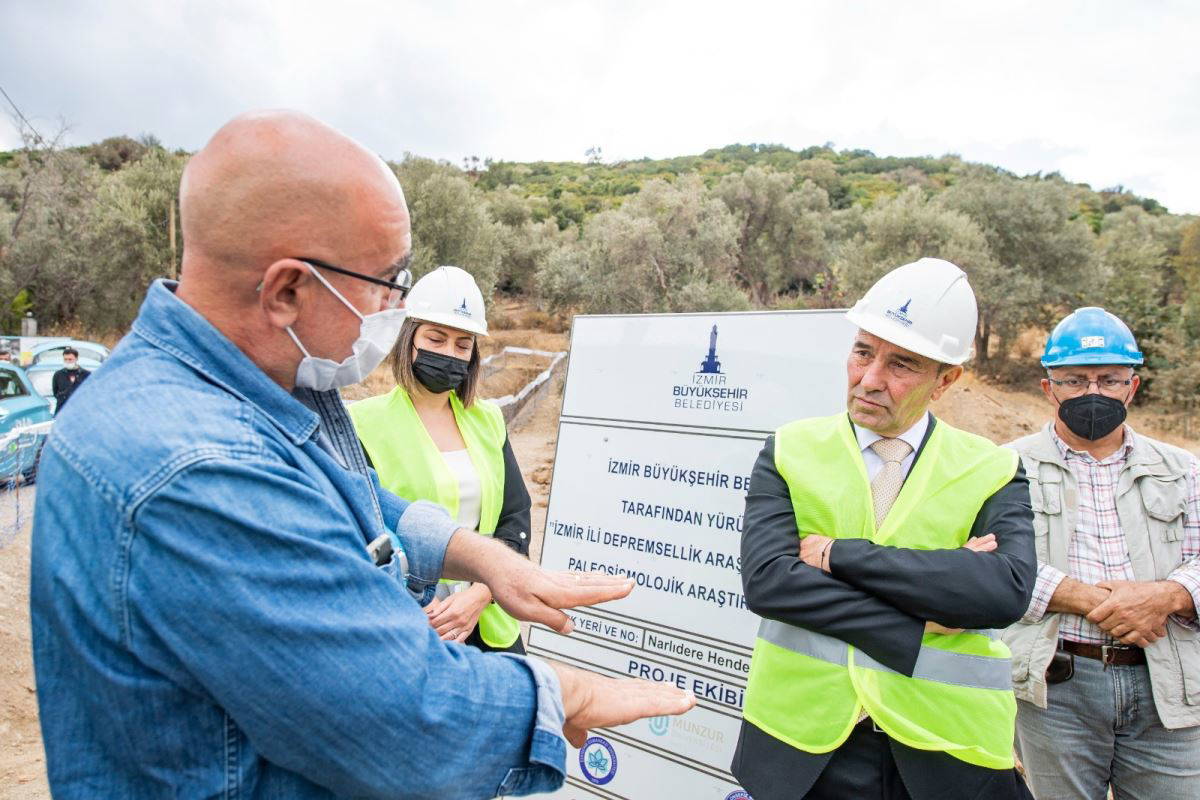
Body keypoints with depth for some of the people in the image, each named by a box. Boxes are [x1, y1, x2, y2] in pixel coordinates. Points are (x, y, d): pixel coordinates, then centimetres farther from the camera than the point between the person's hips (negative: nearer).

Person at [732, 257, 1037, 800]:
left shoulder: (992, 472, -2)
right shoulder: (790, 452, -4)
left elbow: (1008, 589, -19)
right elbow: (764, 580, -16)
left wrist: (838, 553, -20)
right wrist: (918, 623, -19)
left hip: (945, 751, 1)